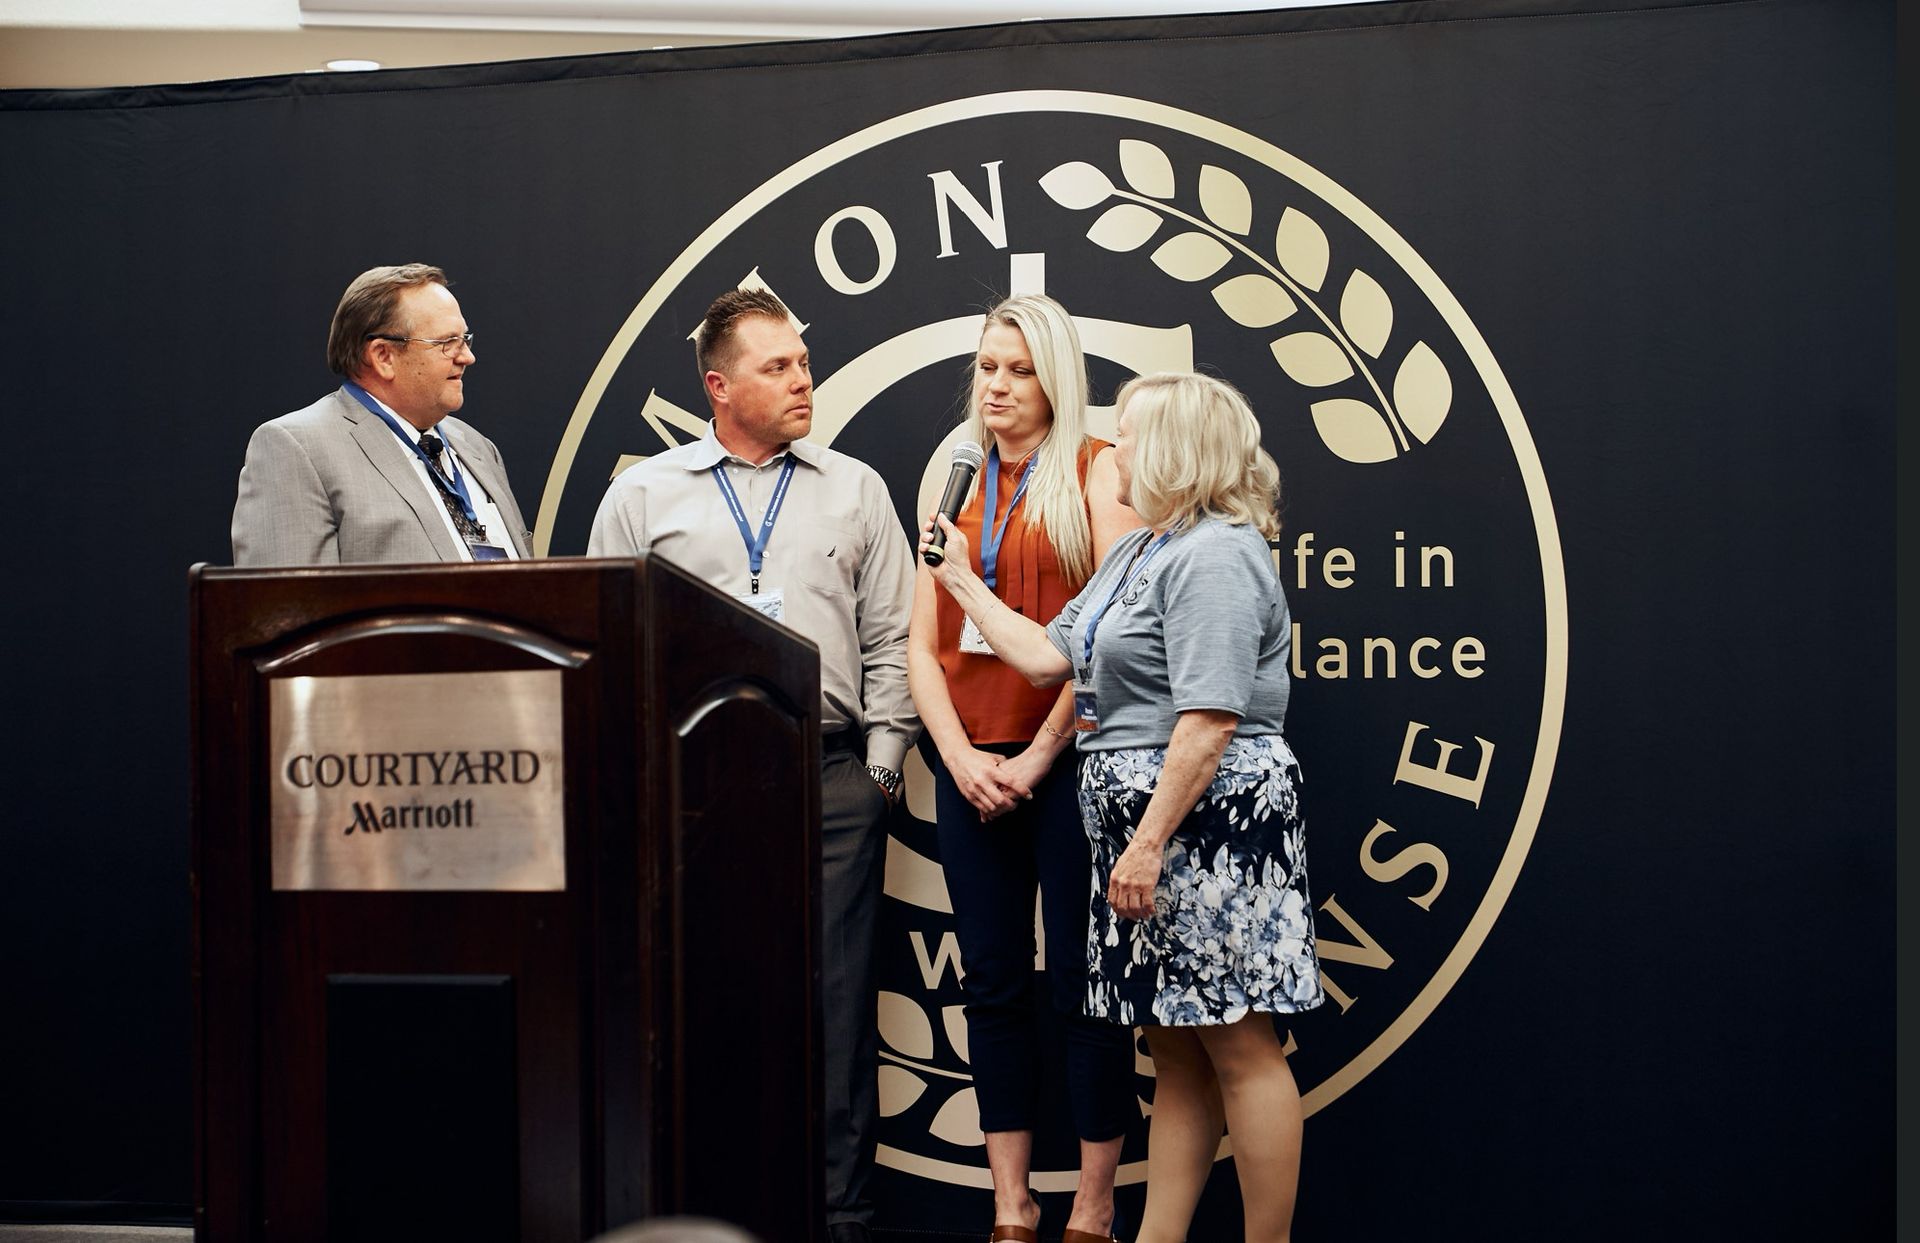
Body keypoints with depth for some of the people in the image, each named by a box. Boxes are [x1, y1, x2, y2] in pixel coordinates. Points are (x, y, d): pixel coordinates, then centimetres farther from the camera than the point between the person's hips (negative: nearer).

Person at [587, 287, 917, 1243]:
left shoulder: (854, 490, 13)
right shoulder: (643, 495, 9)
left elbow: (890, 639, 12)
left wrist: (881, 766, 4)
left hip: (832, 782, 1)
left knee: (835, 1009, 0)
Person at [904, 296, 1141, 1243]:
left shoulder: (1096, 473, 0)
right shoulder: (957, 490, 15)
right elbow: (922, 646, 11)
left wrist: (1039, 755, -11)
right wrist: (960, 757, -5)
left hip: (1070, 760, -5)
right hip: (972, 767, 5)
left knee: (1083, 983, -2)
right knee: (994, 986, 7)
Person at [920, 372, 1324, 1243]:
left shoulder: (1213, 558, -15)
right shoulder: (1137, 553, 19)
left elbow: (1209, 720, -22)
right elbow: (1048, 656, 20)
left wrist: (1150, 841, -23)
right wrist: (963, 582, 25)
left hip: (1208, 820, -10)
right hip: (1146, 825, 11)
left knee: (1239, 1047, -5)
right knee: (1175, 1054, 12)